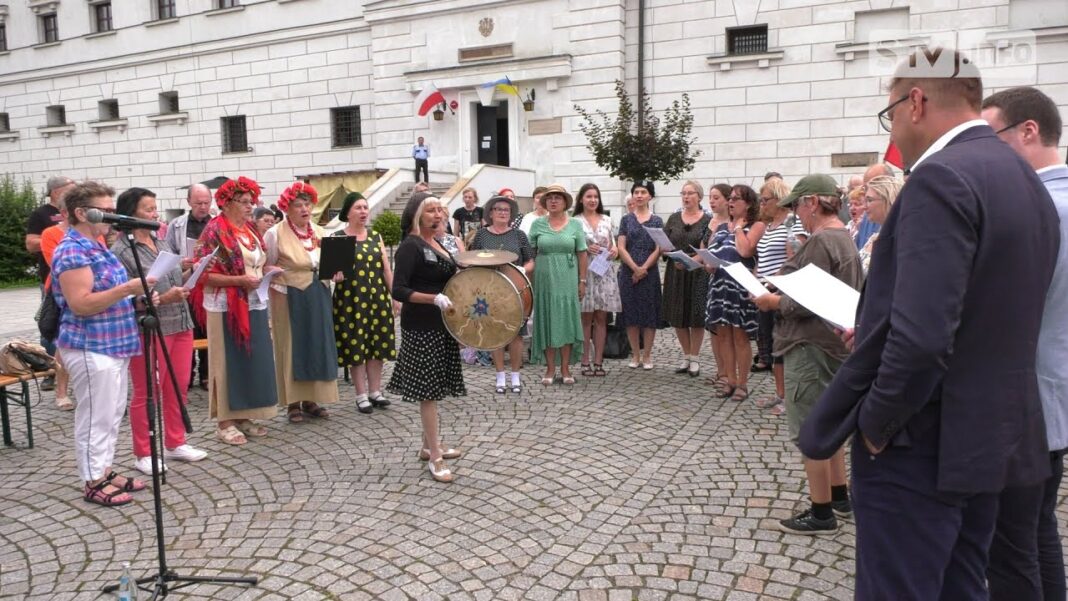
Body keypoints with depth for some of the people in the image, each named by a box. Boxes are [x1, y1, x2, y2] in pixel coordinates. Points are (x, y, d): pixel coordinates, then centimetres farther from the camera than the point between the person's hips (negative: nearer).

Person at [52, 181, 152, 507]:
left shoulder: (97, 246, 14)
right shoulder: (72, 251, -17)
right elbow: (81, 304, -24)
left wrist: (135, 293, 9)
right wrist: (127, 289, -28)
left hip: (113, 344, 10)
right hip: (91, 349, -10)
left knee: (112, 415, 16)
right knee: (96, 417, 0)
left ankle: (104, 471, 27)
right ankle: (93, 482, 11)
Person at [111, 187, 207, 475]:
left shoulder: (159, 242, 11)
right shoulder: (121, 252, -11)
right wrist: (163, 298, -23)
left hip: (180, 324, 7)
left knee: (178, 388, 13)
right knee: (147, 393, 4)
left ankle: (175, 443, 27)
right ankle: (143, 454, 16)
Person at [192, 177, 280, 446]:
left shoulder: (250, 230, 13)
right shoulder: (215, 230, -10)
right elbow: (204, 275, -15)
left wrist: (267, 270, 2)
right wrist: (240, 280, -21)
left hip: (254, 305, 7)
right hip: (226, 308, -7)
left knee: (252, 360, 10)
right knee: (228, 362, 1)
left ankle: (243, 416, 22)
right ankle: (225, 422, 11)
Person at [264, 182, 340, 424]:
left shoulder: (319, 232, 9)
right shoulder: (275, 233, -7)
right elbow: (266, 268, -5)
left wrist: (335, 273, -3)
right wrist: (282, 280, -20)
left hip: (318, 297, 6)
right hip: (290, 298, -5)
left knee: (317, 345, 8)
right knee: (292, 347, 1)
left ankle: (311, 399, 19)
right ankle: (293, 402, 10)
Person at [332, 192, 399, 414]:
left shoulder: (375, 236, 9)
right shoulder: (337, 237, -3)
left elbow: (386, 268, 9)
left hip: (378, 297, 4)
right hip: (351, 299, -4)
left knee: (378, 344, 7)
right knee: (356, 346, 0)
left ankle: (375, 391, 18)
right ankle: (361, 395, 10)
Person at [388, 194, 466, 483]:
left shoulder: (437, 244, 12)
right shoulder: (410, 246, -13)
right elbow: (398, 290, -20)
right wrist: (434, 298, -29)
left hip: (440, 324, 8)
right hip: (421, 327, -8)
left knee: (432, 387, 15)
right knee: (428, 389, -4)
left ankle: (429, 445, 28)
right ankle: (434, 458, 4)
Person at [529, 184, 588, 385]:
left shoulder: (575, 224, 4)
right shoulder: (538, 224, 5)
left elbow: (582, 254, 4)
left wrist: (582, 281, 0)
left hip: (567, 280, 0)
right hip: (544, 280, 0)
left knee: (567, 321, 2)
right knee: (547, 321, 3)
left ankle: (565, 368, 11)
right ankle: (550, 369, 11)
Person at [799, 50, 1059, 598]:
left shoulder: (942, 177, -19)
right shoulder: (1026, 181, 11)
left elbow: (922, 335, -28)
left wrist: (875, 423, -14)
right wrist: (874, 335, 15)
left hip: (922, 446, -9)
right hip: (991, 438, 10)